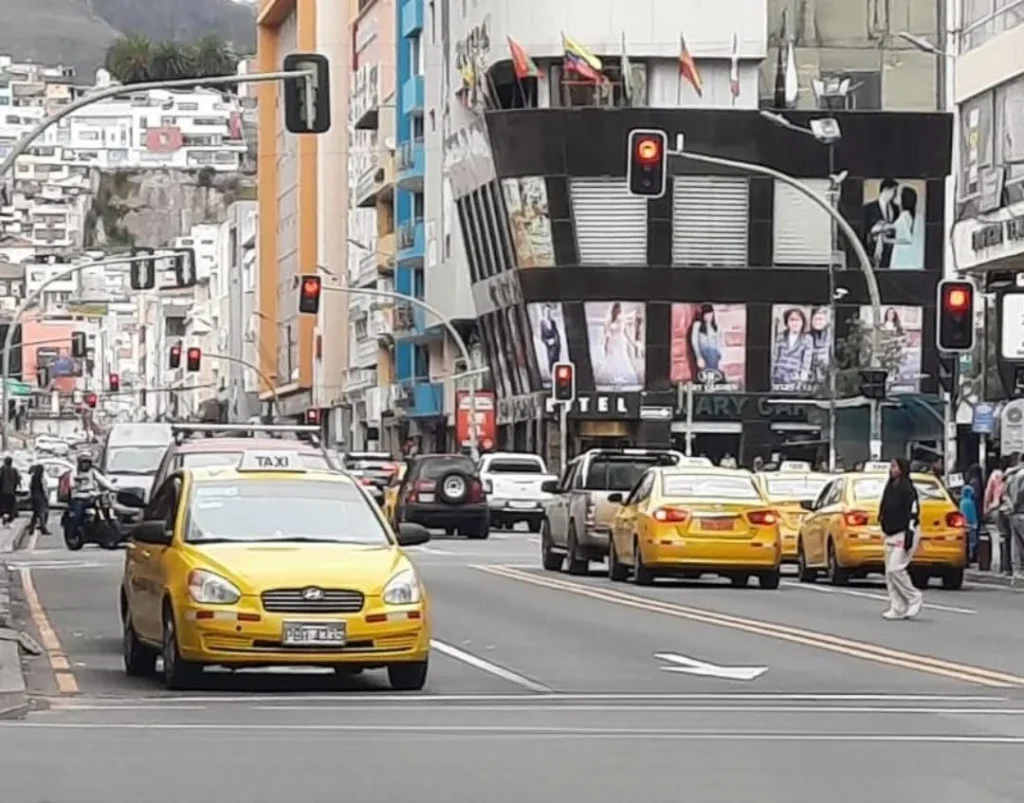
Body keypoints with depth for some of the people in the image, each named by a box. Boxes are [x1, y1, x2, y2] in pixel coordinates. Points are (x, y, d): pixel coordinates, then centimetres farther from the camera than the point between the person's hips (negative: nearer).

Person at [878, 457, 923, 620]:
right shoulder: (890, 487, 14)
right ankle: (898, 608, 8)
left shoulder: (907, 489, -13)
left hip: (903, 534, -9)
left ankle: (914, 599, -1)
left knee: (895, 569, -16)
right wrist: (884, 531, 19)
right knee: (890, 572, 5)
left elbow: (913, 513, -18)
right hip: (890, 535, 9)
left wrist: (909, 536, -23)